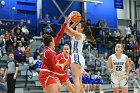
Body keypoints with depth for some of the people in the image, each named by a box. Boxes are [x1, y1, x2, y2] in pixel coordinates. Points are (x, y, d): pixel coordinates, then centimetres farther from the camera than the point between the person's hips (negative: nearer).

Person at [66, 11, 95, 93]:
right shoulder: (78, 36, 17)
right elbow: (68, 31, 26)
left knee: (76, 79, -18)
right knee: (79, 81, 11)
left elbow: (67, 28, -13)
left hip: (77, 57, -10)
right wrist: (74, 23, 20)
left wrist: (69, 17, -3)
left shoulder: (79, 35, -8)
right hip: (79, 58, 10)